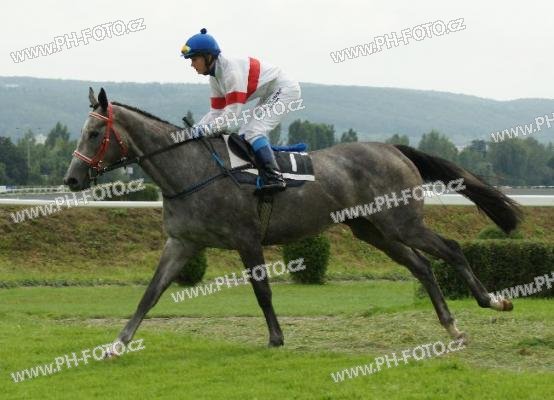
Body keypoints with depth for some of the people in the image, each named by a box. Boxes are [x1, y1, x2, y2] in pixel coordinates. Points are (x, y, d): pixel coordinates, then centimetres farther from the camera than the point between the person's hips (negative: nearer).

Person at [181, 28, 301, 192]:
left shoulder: (231, 71, -28)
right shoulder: (215, 76, 2)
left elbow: (232, 114, -31)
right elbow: (216, 112, 4)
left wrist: (203, 130, -32)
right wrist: (194, 129, -10)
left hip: (285, 89, -10)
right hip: (269, 96, 10)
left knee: (253, 132, -21)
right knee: (244, 135, 6)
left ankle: (275, 178, -25)